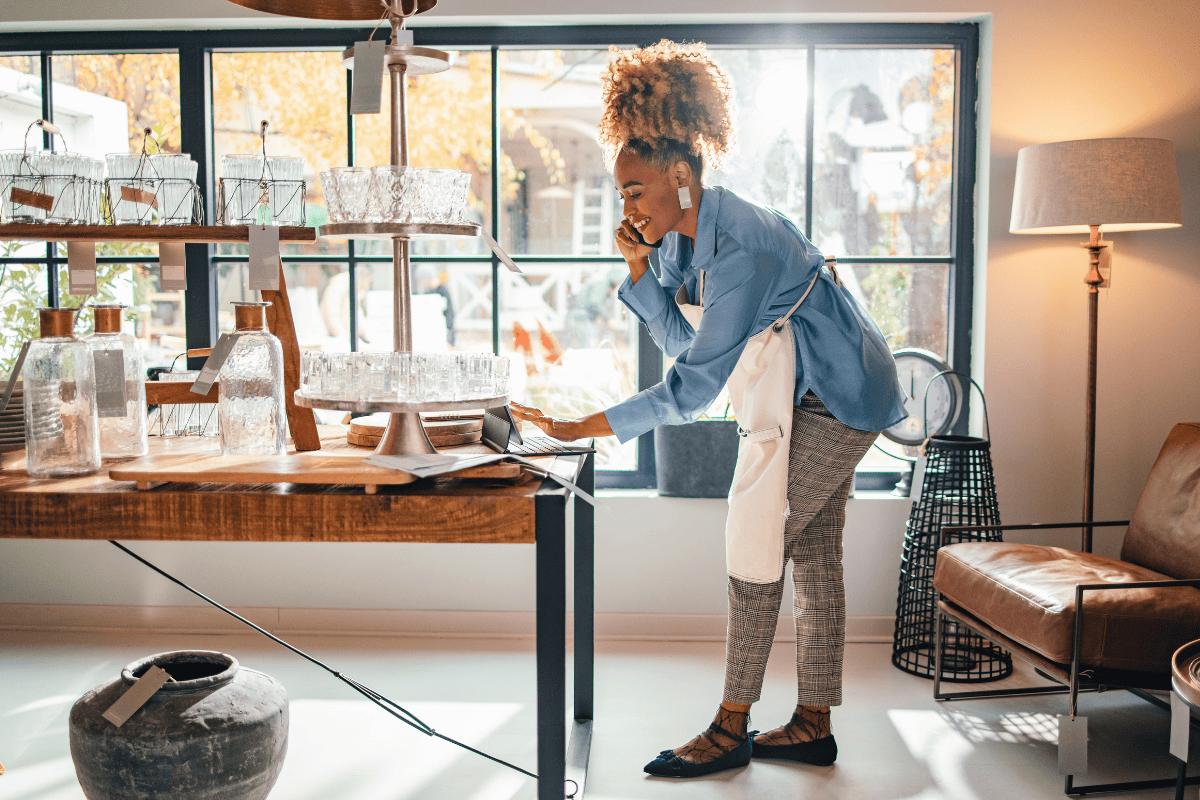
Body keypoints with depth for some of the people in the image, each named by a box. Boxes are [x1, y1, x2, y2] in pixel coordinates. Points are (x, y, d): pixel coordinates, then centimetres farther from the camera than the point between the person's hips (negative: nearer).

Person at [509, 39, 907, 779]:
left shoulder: (740, 250, -30)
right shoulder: (685, 233, 0)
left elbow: (694, 387, -30)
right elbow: (681, 339, 4)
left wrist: (585, 427, -30)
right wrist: (639, 269, -9)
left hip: (837, 399, -9)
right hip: (803, 400, 9)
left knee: (757, 546, -8)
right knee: (814, 553, 11)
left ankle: (731, 730, 3)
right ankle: (814, 725, 20)